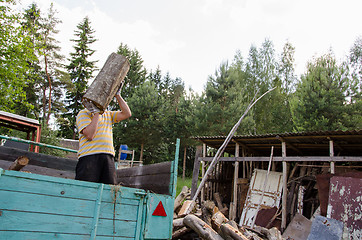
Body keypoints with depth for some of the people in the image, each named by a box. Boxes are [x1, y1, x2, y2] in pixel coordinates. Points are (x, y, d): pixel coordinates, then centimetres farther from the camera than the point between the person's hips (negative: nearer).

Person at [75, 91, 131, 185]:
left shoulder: (108, 115, 27)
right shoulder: (84, 113, 7)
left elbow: (127, 114, 14)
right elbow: (89, 135, -9)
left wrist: (117, 95, 12)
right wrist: (97, 113, -3)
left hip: (109, 157, 5)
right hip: (89, 156, -5)